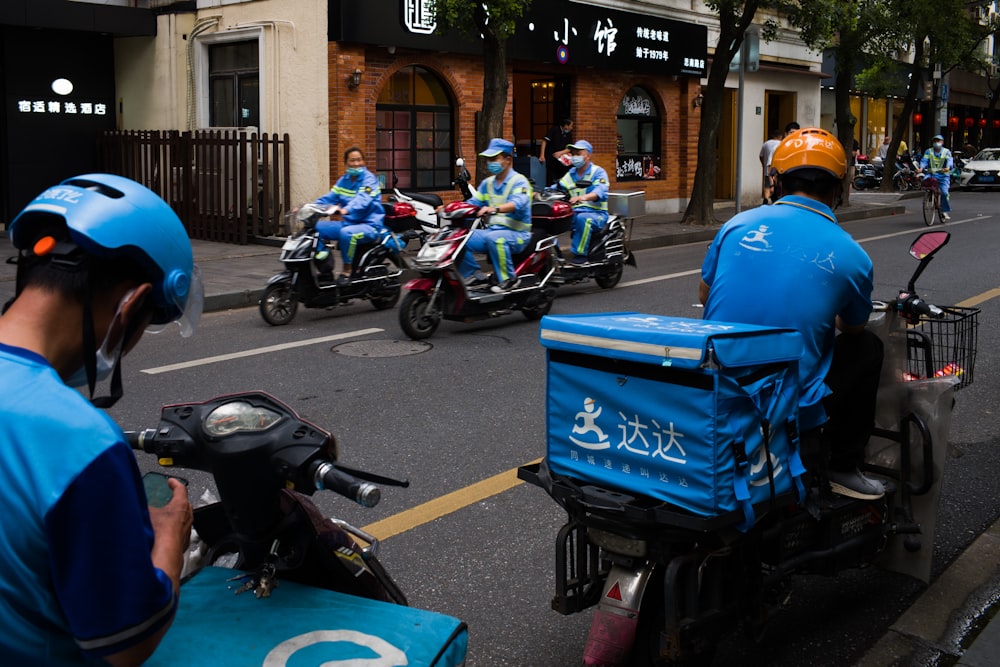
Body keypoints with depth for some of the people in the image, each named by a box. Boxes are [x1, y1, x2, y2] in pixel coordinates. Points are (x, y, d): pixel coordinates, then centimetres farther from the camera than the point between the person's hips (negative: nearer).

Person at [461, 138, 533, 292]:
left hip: (516, 233, -7)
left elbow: (518, 203, -29)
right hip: (492, 230, 7)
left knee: (493, 238, -39)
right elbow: (473, 203, 8)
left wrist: (494, 209, -47)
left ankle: (508, 279, -23)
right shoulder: (487, 183, 14)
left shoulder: (519, 181, -9)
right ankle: (472, 274, 2)